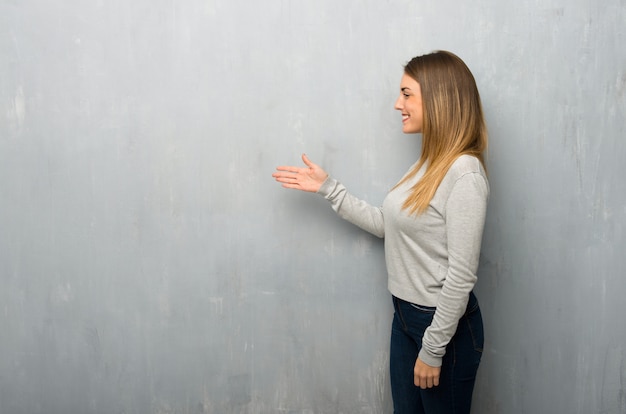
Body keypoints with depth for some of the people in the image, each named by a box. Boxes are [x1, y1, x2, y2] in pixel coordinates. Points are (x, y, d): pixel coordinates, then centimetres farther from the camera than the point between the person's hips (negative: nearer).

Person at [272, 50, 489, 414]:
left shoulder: (464, 174, -22)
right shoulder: (429, 163, 5)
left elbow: (461, 276, -22)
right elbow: (387, 225, 10)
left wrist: (433, 350, -17)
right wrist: (328, 188, 9)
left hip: (446, 326, -8)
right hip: (406, 315, 8)